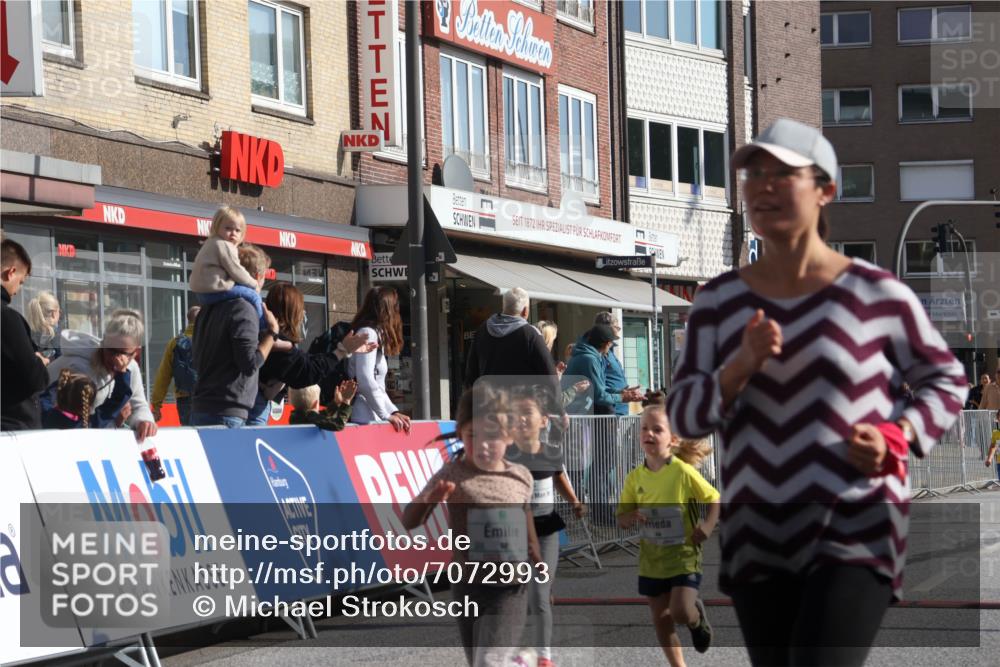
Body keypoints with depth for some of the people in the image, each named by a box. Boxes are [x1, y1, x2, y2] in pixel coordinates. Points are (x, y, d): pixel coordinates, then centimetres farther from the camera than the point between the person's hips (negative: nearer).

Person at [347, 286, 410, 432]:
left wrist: (393, 412, 12)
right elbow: (365, 381, -18)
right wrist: (386, 415, -12)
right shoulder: (367, 334, -8)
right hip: (365, 420, -9)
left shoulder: (375, 334, 20)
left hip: (372, 419, 9)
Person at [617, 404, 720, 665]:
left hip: (684, 556, -4)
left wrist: (708, 526, -21)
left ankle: (698, 620, 21)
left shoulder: (683, 472, -15)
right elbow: (622, 518, 7)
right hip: (652, 559, 4)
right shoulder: (635, 477, -3)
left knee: (681, 612, -17)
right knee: (661, 621, 8)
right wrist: (631, 517, -16)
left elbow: (715, 499, -4)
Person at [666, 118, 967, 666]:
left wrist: (896, 439, -11)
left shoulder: (876, 293, -5)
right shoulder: (718, 302, 4)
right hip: (757, 537, 4)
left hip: (856, 531, -4)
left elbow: (946, 382, 7)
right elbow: (684, 416, 1)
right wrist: (741, 366, -17)